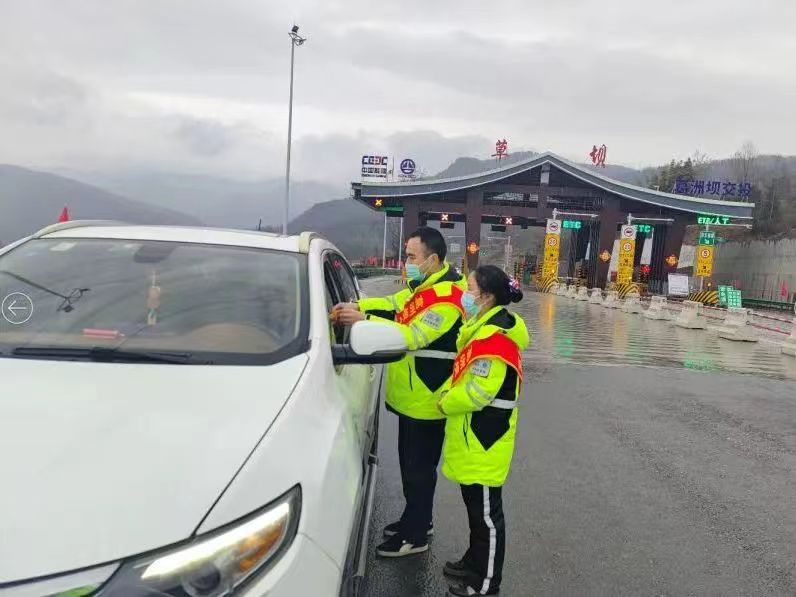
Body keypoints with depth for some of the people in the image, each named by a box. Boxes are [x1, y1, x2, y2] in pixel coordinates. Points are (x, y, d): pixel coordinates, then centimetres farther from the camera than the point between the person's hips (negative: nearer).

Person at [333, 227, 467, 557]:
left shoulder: (447, 296, -23)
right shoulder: (422, 284, 8)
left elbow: (414, 337, -30)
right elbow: (394, 304, 13)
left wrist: (364, 320, -32)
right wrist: (356, 306, -4)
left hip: (426, 400, -10)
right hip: (410, 396, 10)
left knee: (419, 467, 4)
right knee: (410, 462, 21)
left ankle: (415, 535, 19)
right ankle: (416, 519, 38)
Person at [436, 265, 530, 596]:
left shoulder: (495, 337, -23)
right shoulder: (483, 327, 10)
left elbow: (478, 392, -26)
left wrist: (444, 402, -11)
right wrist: (448, 395, 6)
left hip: (485, 439, -10)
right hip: (474, 436, 10)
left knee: (486, 512, 4)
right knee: (475, 504, 23)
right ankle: (475, 563, 39)